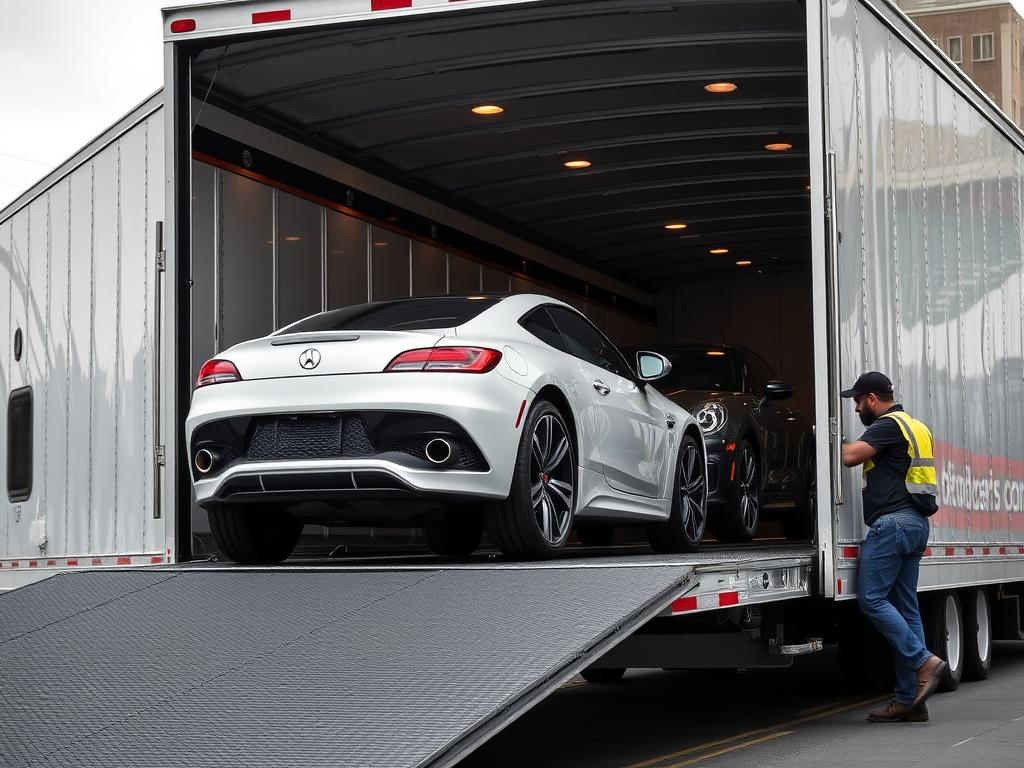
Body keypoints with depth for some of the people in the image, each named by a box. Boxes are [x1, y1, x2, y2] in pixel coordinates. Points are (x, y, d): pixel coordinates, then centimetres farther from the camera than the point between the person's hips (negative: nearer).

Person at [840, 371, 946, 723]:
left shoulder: (888, 425, -8)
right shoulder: (915, 427, 23)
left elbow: (851, 456, -17)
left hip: (892, 521, -10)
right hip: (916, 523, 10)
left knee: (871, 598, -9)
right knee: (905, 607, 7)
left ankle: (923, 661, -15)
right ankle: (909, 700, 5)